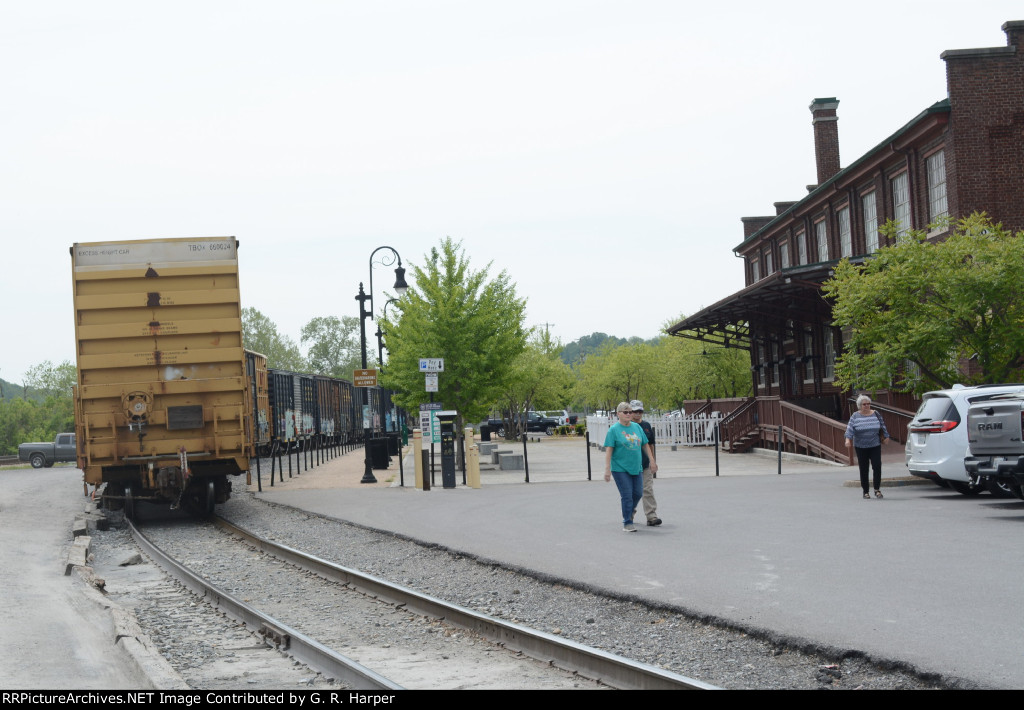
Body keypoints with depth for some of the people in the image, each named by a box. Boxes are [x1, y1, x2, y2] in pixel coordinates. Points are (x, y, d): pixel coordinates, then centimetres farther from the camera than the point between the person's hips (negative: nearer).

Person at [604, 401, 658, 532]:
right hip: (620, 469, -5)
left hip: (637, 467, 5)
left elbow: (645, 445, 17)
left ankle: (630, 510, 34)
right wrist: (607, 469, -16)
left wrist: (652, 461, 14)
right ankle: (627, 523, 5)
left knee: (638, 493, 7)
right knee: (627, 495, -5)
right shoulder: (614, 429, -6)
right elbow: (608, 450, -10)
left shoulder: (637, 427, 10)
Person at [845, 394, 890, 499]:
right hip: (861, 447, -1)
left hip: (875, 446, 1)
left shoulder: (876, 414, 6)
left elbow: (882, 427, 14)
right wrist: (848, 439, -22)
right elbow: (850, 428, -10)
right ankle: (865, 491, 12)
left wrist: (886, 437, 16)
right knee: (863, 469, 3)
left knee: (877, 467, -10)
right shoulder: (855, 416, 0)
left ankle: (877, 489, 1)